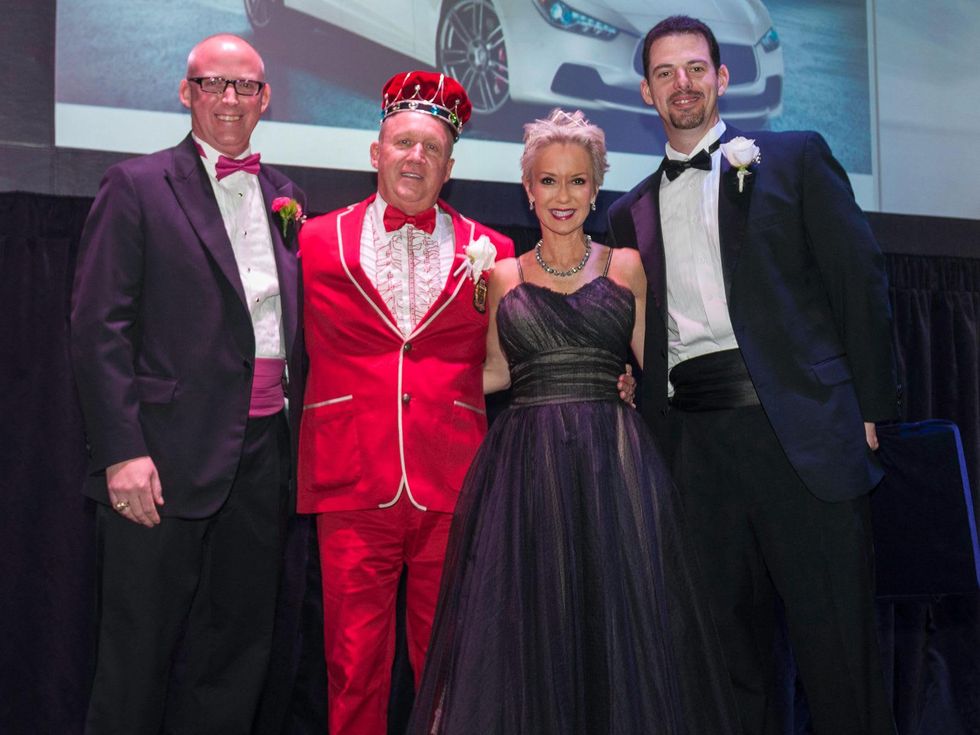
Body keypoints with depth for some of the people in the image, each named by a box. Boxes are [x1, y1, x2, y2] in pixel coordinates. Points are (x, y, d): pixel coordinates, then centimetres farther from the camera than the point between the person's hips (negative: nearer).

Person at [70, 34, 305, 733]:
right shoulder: (137, 185, -1)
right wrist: (122, 451, -16)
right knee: (139, 652, 6)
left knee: (238, 648, 14)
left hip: (264, 452, 5)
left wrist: (298, 433, 8)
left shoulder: (287, 198, 14)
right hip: (170, 459, -5)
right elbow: (99, 327, -8)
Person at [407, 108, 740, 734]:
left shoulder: (626, 266, 9)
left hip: (615, 463, 0)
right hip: (525, 466, 1)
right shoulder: (504, 276, 11)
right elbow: (497, 372, 14)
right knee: (530, 631, 0)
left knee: (622, 623, 0)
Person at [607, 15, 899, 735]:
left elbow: (860, 281, 3)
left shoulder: (796, 158, 8)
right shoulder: (632, 210, 17)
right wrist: (658, 438, 6)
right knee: (734, 632, 9)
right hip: (698, 446, 3)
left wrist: (871, 410, -3)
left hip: (799, 428, -3)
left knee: (836, 635, -1)